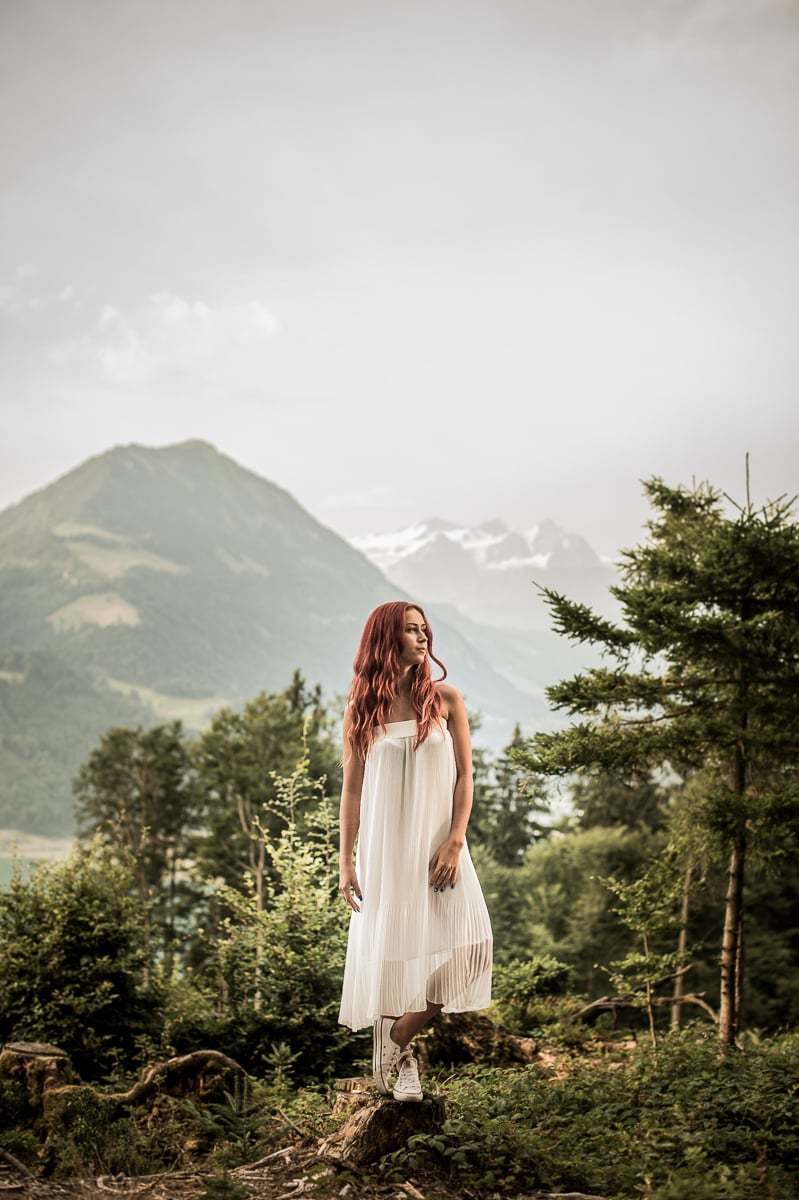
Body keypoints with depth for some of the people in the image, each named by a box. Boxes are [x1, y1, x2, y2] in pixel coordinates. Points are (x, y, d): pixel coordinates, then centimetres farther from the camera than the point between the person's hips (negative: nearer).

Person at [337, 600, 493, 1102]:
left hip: (436, 843, 1)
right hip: (383, 847, 0)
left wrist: (455, 841, -10)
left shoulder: (445, 698, 2)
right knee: (388, 951, 0)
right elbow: (352, 788, 5)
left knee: (466, 945, -11)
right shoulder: (362, 707, 2)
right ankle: (393, 1060, 19)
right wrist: (345, 862, 1)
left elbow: (464, 775, 2)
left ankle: (398, 1041, 9)